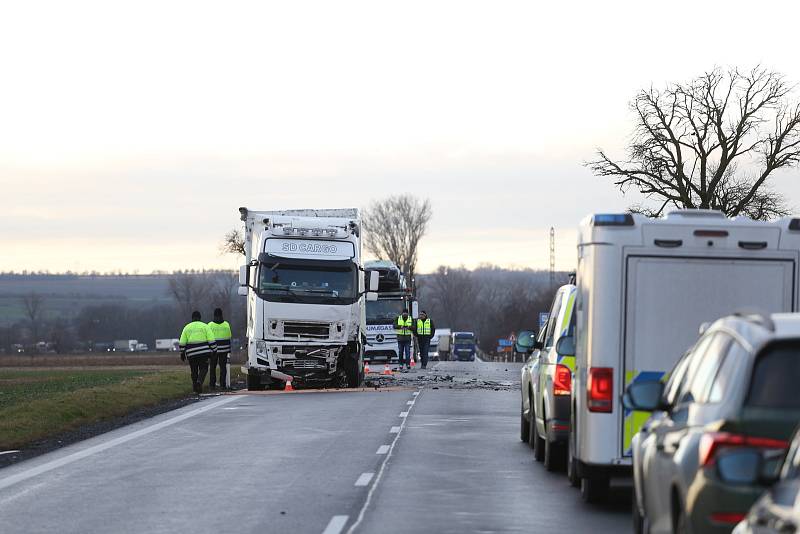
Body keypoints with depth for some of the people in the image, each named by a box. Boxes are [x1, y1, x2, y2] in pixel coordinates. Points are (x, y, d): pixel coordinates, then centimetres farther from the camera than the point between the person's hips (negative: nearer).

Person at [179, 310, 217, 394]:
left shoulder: (187, 327, 8)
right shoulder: (205, 326, 2)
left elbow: (182, 342, 7)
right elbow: (211, 340, -4)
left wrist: (182, 353, 15)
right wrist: (212, 350, 3)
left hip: (191, 353, 2)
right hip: (203, 352, -2)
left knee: (194, 371, 15)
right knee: (203, 369, 6)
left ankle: (195, 387, 19)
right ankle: (199, 381, -20)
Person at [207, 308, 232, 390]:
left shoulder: (210, 325, -5)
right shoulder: (226, 324, 2)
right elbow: (229, 338, 6)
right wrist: (229, 349, 13)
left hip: (214, 349, -1)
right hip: (224, 349, 1)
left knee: (213, 367, 8)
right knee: (223, 367, 5)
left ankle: (212, 384, 7)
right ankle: (223, 384, 2)